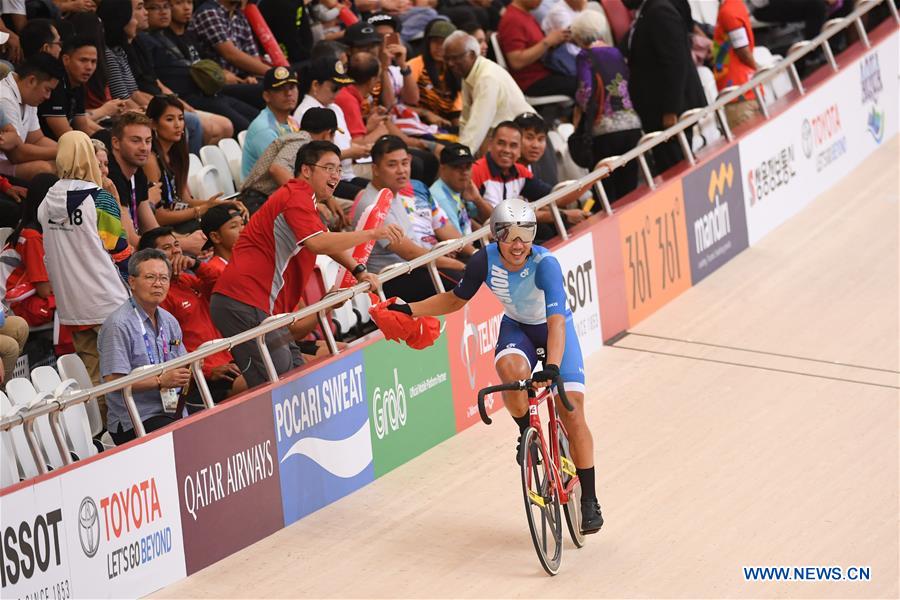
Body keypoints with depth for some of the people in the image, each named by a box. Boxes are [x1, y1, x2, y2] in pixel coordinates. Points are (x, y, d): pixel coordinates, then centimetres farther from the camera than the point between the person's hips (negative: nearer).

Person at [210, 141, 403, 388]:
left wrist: (358, 271, 21)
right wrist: (372, 234, -25)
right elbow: (318, 243, -27)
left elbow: (328, 243, 35)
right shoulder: (296, 196, -11)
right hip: (244, 302, -11)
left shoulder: (302, 198, 24)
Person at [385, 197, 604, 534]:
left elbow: (556, 320, -43)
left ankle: (589, 499, 2)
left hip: (553, 330, -2)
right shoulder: (485, 261, -22)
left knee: (572, 412, -12)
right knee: (510, 368, -35)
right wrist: (409, 310, -12)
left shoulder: (545, 263, -33)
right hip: (516, 327, 2)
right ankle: (527, 433, -5)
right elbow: (456, 299, -4)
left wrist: (552, 367, -58)